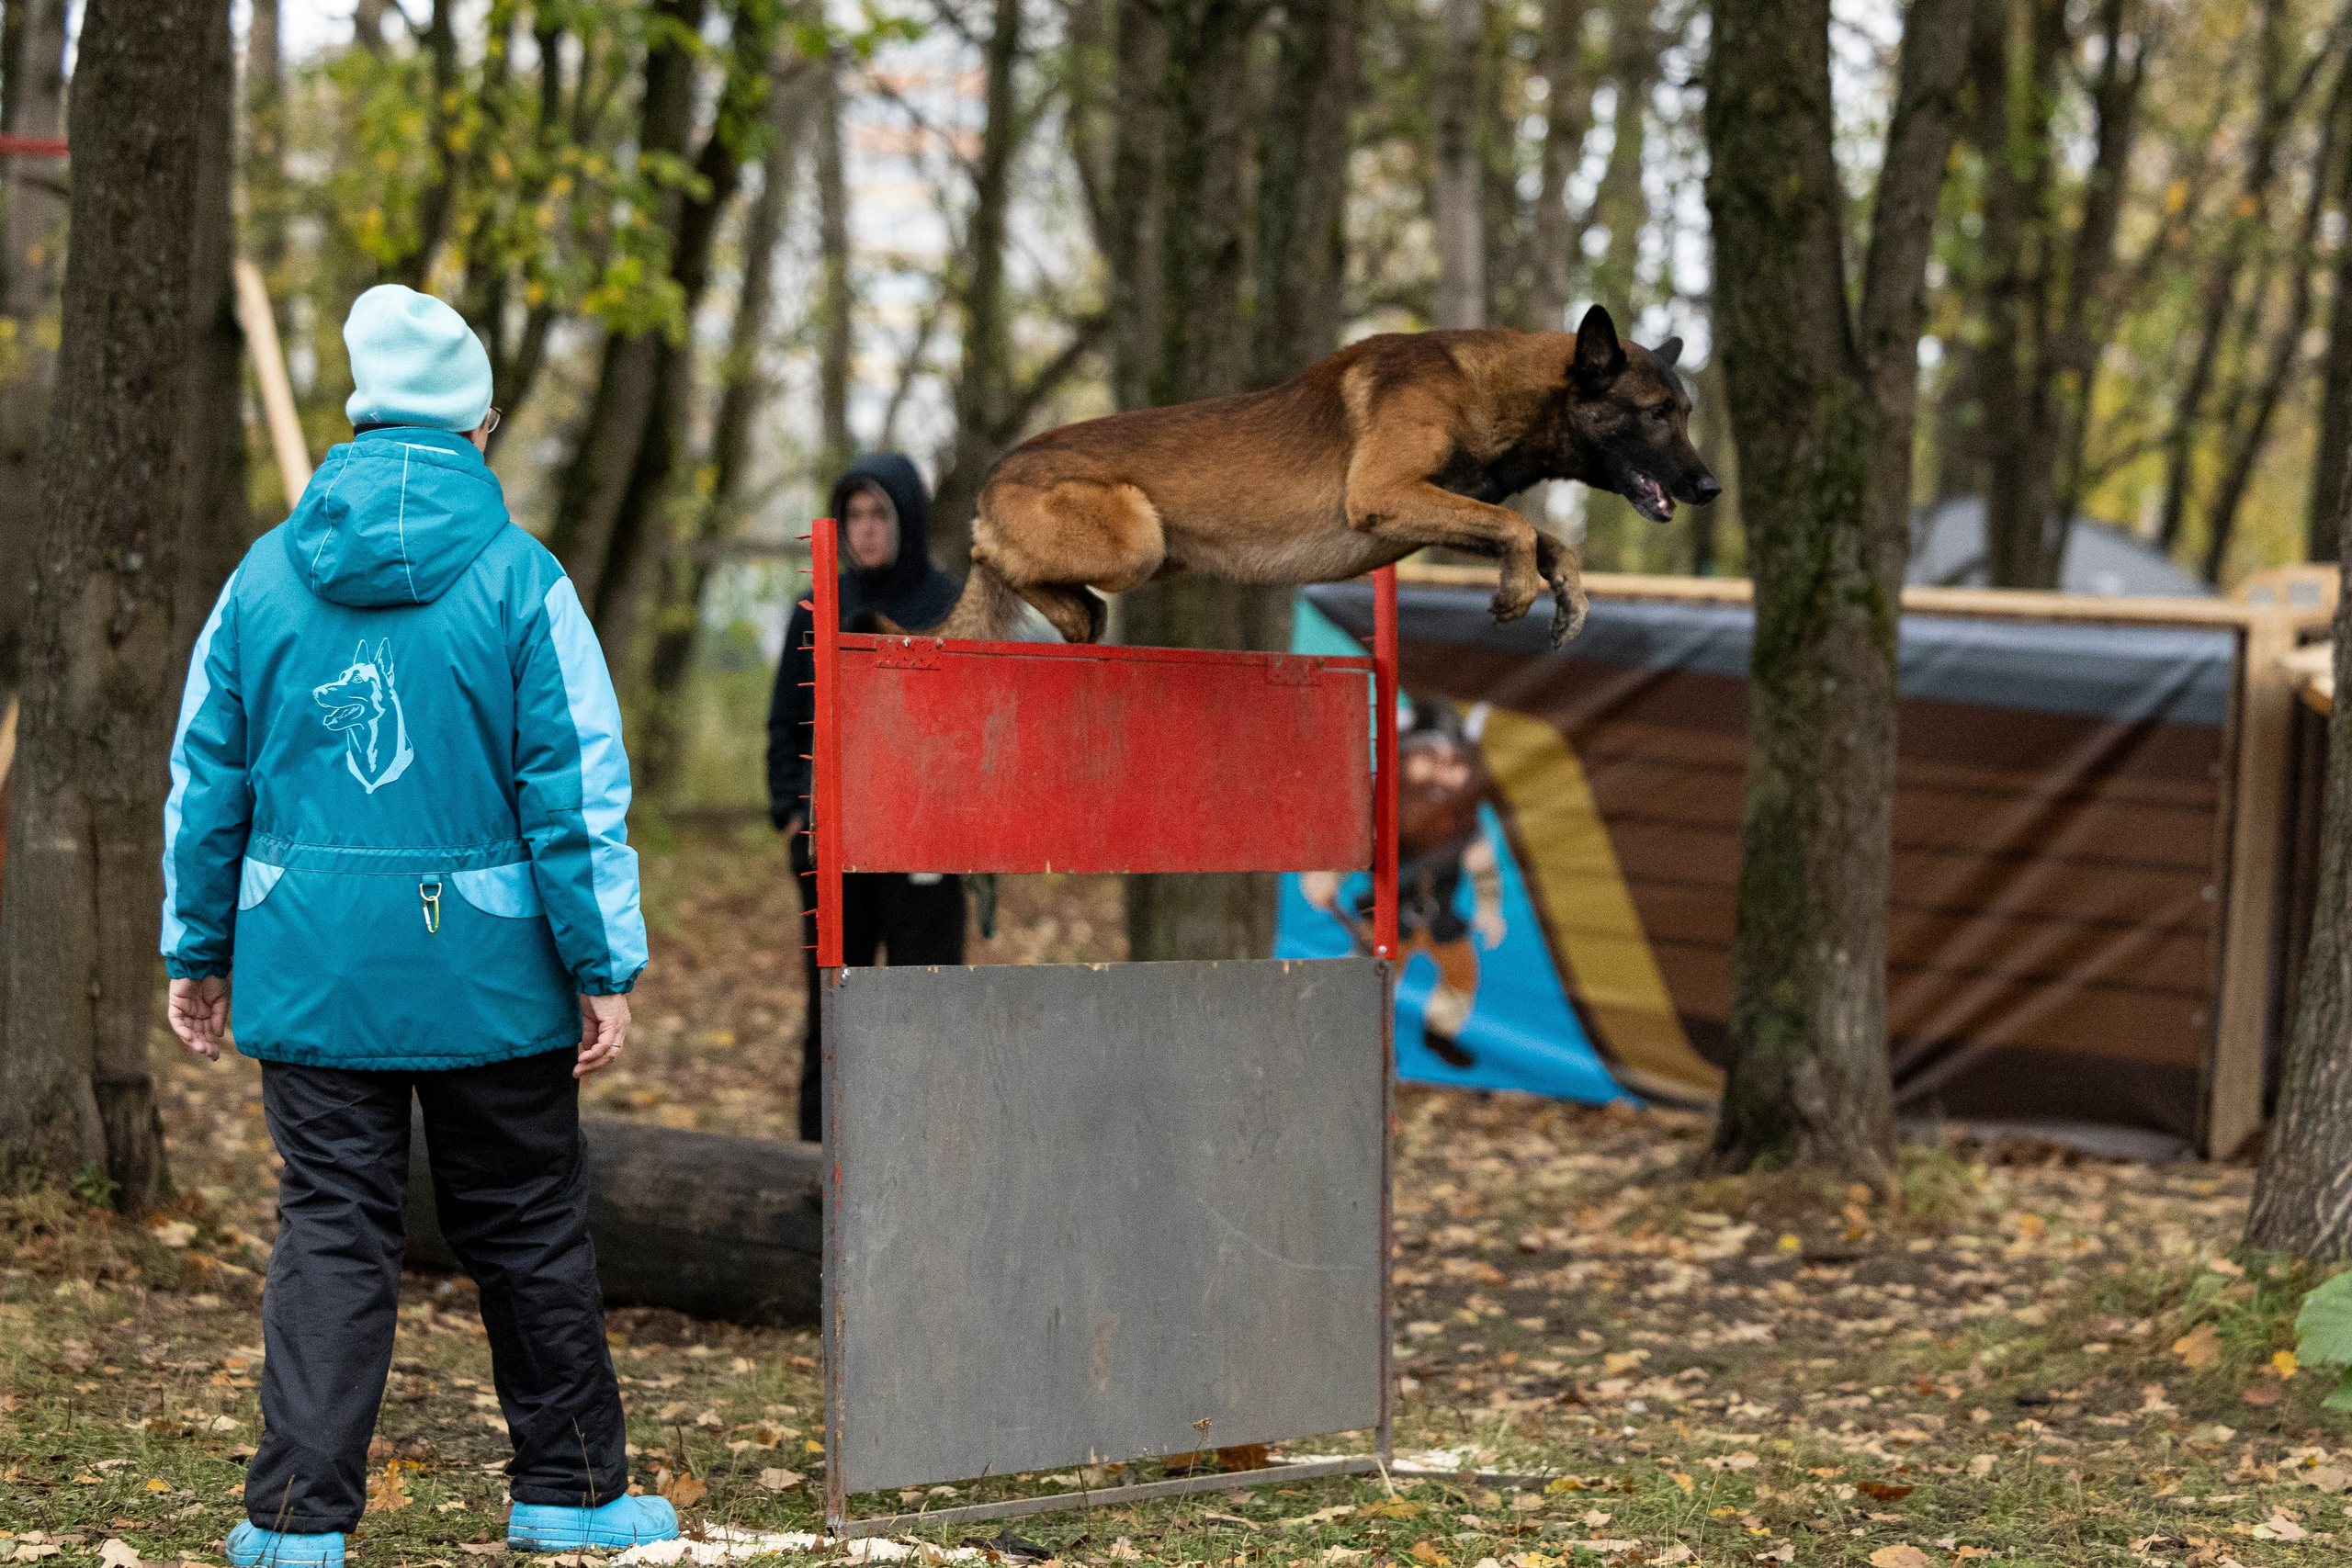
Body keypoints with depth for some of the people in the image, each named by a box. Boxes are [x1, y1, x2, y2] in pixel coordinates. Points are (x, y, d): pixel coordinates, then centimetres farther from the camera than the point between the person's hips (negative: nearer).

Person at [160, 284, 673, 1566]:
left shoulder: (265, 576, 2)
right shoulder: (519, 581, -7)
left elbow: (205, 781, 7)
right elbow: (577, 790, -9)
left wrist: (195, 952, 16)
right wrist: (604, 969, -4)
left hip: (310, 969, 2)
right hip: (486, 973, -2)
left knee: (328, 1231, 5)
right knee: (528, 1231, 11)